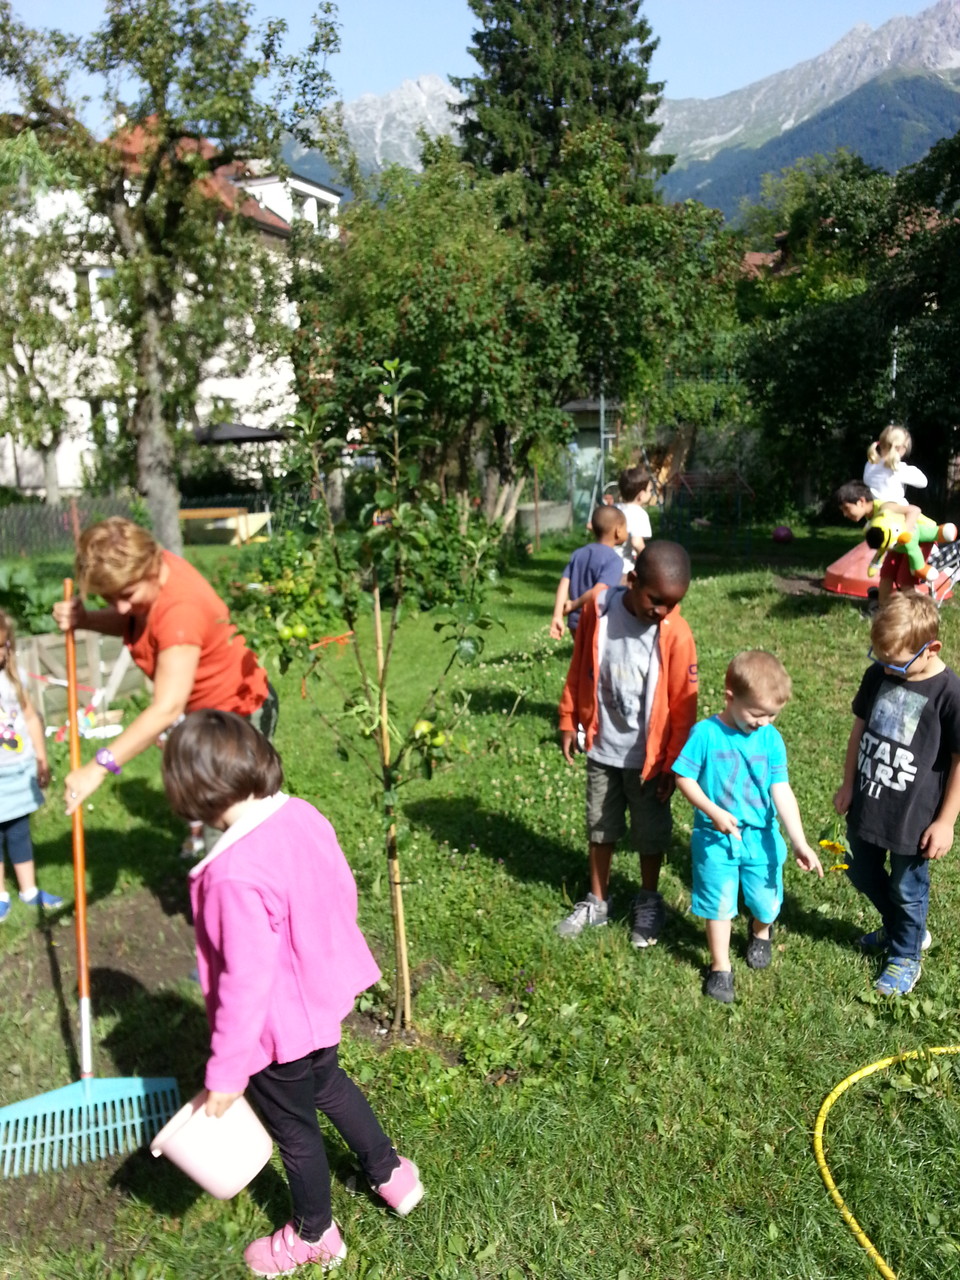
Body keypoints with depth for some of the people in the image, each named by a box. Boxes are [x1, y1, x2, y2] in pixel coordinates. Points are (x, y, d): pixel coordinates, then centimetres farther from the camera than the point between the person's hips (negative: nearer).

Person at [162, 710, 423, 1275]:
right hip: (327, 991, 7)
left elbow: (246, 982, -29)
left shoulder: (235, 874, -35)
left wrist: (227, 1072, -15)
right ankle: (391, 1171, 55)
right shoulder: (306, 815, -13)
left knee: (294, 1127, 20)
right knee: (327, 1083, 34)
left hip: (281, 1029, -7)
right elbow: (345, 893, 2)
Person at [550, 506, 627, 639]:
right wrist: (573, 605, -13)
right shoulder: (614, 559, -15)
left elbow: (564, 584, -4)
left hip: (576, 623, 7)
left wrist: (557, 616, -10)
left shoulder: (578, 554, 6)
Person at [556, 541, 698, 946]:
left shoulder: (675, 634, -20)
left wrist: (673, 762, -6)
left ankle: (649, 902, 38)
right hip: (602, 749, 2)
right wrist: (568, 721, 6)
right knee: (600, 826, 19)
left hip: (648, 756, -2)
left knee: (650, 833, 16)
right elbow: (579, 669, 0)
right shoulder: (597, 609, -14)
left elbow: (682, 704, -11)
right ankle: (597, 902, 38)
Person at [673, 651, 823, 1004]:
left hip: (761, 838, 3)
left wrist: (799, 842, -14)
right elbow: (684, 777, -10)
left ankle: (761, 932, 51)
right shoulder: (706, 734, -17)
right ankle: (720, 967, 30)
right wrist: (713, 812, -22)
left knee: (767, 903, 15)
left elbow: (782, 791, -9)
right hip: (715, 838, -2)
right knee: (719, 904, 9)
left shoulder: (771, 739, -9)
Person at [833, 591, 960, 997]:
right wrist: (848, 783, 10)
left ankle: (906, 957, 40)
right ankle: (900, 929, 50)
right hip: (866, 805, 6)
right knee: (864, 876, 23)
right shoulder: (878, 674, -7)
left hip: (914, 817, -5)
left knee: (907, 890, 14)